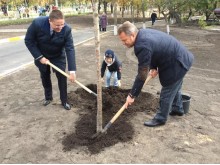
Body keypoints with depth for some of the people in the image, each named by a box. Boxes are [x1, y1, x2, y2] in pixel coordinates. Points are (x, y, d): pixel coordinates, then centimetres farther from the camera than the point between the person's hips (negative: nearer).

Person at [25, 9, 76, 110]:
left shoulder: (66, 29, -31)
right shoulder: (37, 23, -32)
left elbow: (70, 49, -32)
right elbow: (28, 41, -19)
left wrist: (72, 71, -37)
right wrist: (39, 57, -23)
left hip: (58, 56, 0)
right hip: (41, 56, 1)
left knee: (62, 77, -4)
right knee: (45, 78, 15)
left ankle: (64, 101, 14)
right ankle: (48, 97, 37)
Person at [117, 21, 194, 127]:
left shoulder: (143, 46, -32)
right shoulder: (143, 33, -2)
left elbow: (142, 75, -27)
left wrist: (132, 95, -20)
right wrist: (153, 67, -5)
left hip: (178, 63, -10)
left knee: (167, 92, 3)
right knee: (175, 87, 27)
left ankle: (160, 119, 21)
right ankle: (177, 109, 49)